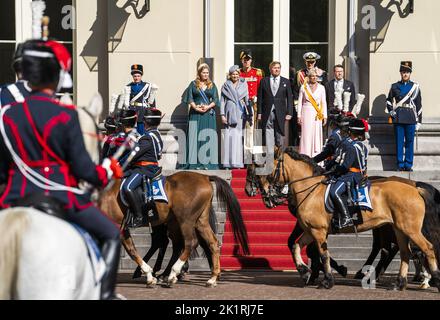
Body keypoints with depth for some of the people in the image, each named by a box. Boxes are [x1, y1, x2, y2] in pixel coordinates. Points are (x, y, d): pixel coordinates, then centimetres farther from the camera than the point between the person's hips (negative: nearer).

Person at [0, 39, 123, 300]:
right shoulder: (66, 115, -11)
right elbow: (82, 168, -9)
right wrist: (106, 172, 11)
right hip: (62, 197, -3)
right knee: (111, 234, 15)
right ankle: (106, 293, 6)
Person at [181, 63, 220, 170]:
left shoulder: (212, 85, 11)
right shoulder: (193, 84, 8)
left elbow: (215, 100, 6)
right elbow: (189, 98, 2)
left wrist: (208, 107, -11)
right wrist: (195, 107, -14)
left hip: (209, 114, 1)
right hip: (195, 114, -1)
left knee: (208, 138, -3)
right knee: (195, 137, -5)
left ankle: (207, 162, -3)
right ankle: (195, 163, -6)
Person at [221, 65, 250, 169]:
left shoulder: (243, 85, 10)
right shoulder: (226, 86, 8)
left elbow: (247, 100, 10)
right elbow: (222, 101, 7)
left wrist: (250, 114, 3)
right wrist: (222, 115, -1)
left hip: (240, 114, 0)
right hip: (229, 113, 0)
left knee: (238, 137, -3)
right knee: (228, 136, -4)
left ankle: (237, 162, -2)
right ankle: (228, 162, -2)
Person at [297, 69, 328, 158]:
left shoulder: (321, 88, 6)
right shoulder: (304, 87, 4)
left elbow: (324, 103, 8)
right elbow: (300, 102, 7)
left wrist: (325, 116, 3)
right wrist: (299, 116, 1)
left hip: (317, 115, 1)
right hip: (307, 113, -1)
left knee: (317, 135, -1)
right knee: (307, 135, -5)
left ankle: (315, 156, 4)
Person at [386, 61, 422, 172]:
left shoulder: (415, 87, 7)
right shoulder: (395, 86, 9)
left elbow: (418, 105, 8)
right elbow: (389, 101, 17)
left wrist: (419, 121, 5)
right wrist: (391, 111, -2)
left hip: (411, 119, 0)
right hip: (398, 119, 0)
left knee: (410, 142, 1)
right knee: (399, 142, 0)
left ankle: (408, 165, 7)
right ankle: (400, 165, 4)